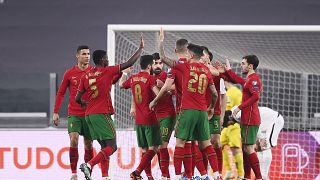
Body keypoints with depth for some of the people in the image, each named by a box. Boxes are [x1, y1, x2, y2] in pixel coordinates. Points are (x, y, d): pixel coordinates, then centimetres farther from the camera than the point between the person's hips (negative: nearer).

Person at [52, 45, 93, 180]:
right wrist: (56, 112, 5)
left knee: (88, 143, 7)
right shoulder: (69, 73, 0)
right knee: (73, 140, -17)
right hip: (74, 114, -1)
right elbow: (61, 93, 7)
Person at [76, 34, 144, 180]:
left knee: (105, 146, 13)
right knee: (112, 146, -7)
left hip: (89, 114, 7)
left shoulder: (85, 77, 9)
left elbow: (78, 99, 9)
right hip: (102, 114, -7)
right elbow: (129, 63, -5)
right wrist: (141, 48, 6)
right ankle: (89, 165, -25)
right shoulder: (107, 71, -6)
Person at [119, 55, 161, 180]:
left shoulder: (133, 78, 7)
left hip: (138, 120, 7)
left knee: (144, 149, 12)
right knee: (153, 148, -4)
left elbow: (121, 85, 27)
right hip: (150, 119, -7)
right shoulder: (150, 78, -12)